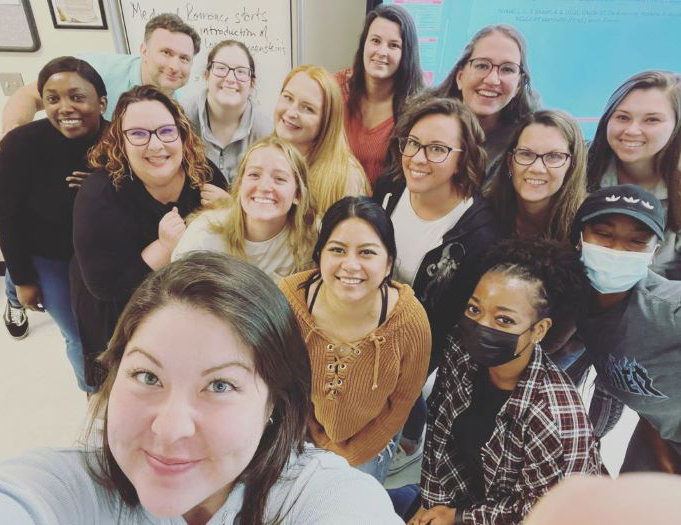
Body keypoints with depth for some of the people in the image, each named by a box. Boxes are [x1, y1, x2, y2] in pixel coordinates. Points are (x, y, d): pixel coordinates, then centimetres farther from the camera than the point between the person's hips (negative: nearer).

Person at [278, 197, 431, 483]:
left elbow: (401, 403, -12)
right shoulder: (287, 299, -31)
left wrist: (347, 456, -4)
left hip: (370, 439, 0)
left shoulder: (411, 322, -31)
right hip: (300, 433, 1)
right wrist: (319, 442, -2)